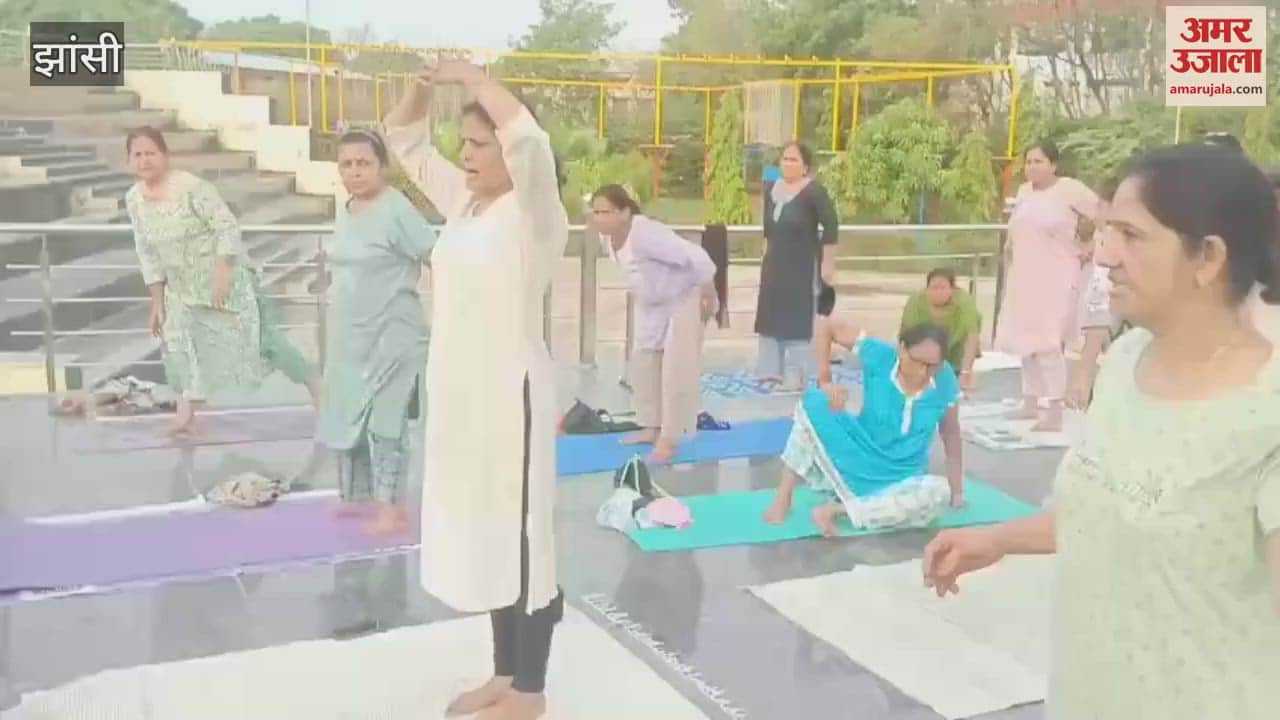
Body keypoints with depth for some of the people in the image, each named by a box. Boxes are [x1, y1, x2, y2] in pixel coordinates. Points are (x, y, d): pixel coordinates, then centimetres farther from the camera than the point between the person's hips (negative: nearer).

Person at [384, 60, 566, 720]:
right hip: (459, 393, 9)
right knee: (480, 535, 17)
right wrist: (428, 81, 1)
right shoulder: (462, 202, 10)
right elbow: (403, 138, 18)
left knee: (522, 537, 2)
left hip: (510, 394, -9)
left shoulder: (534, 213, -12)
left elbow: (528, 138, -31)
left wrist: (474, 76, -18)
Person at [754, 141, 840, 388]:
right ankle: (772, 370, 21)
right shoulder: (772, 189, 7)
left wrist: (828, 264, -18)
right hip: (775, 264, 7)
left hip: (803, 266, -7)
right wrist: (767, 255, 18)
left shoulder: (814, 191, -15)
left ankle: (796, 376, 1)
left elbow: (831, 226, -16)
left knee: (799, 320, -4)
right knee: (771, 317, 11)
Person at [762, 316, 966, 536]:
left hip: (901, 479, 1)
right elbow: (831, 324, -12)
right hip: (856, 459, 0)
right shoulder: (880, 357, -17)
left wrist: (957, 490, 0)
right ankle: (783, 498, -18)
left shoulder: (945, 382, -14)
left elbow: (951, 435, -2)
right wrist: (824, 380, -15)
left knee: (941, 492, -34)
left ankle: (838, 509, -29)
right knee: (814, 403, -23)